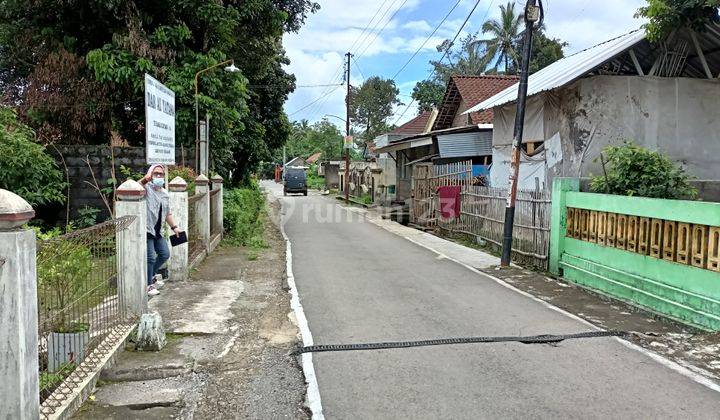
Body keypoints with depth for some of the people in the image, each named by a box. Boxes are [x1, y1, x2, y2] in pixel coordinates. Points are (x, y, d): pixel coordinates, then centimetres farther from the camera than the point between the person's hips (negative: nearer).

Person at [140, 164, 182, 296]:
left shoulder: (164, 193, 15)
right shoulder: (146, 188, -8)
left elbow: (167, 213, 23)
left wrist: (174, 227, 17)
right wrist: (144, 180, -49)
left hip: (157, 230, 8)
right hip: (147, 229, -8)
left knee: (165, 254, 13)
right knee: (150, 257, -6)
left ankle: (150, 275, 34)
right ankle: (149, 285, 7)